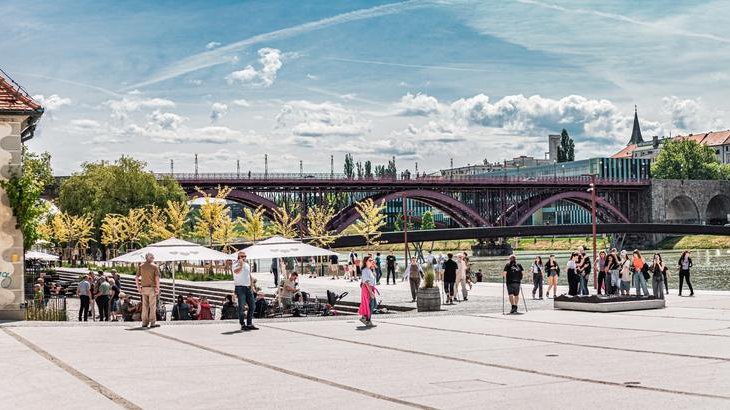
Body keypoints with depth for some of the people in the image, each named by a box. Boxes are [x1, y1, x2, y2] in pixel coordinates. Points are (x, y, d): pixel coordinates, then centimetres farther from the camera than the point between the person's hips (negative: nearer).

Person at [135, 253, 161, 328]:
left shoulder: (141, 266, 7)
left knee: (144, 306, 9)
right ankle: (152, 323, -1)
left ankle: (144, 322, 12)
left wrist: (138, 287, 11)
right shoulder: (154, 266, -4)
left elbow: (136, 278, 5)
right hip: (152, 288, -4)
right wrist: (158, 288, -8)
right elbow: (157, 278, -12)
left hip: (144, 288, 4)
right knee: (152, 306, -1)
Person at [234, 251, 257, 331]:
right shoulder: (236, 265, -5)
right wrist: (241, 264, -29)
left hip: (248, 287, 7)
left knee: (252, 306, 7)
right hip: (240, 287, -7)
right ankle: (243, 325, -3)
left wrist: (251, 284, 15)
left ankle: (249, 324, 16)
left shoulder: (247, 265, 18)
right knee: (241, 307, -7)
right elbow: (236, 271, -28)